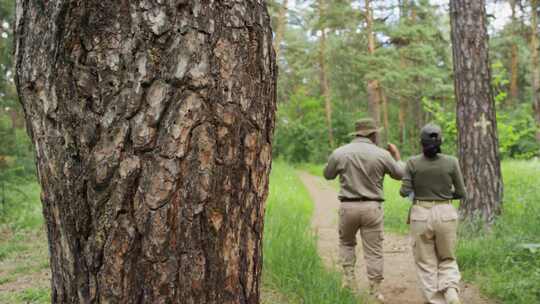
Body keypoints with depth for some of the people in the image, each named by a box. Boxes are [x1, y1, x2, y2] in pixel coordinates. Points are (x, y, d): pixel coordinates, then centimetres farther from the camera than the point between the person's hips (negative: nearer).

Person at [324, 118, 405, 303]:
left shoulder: (339, 153, -2)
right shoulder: (382, 155, -4)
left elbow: (328, 175, 14)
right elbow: (400, 174, 11)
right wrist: (397, 156, 28)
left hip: (348, 206, 1)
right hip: (372, 207, -1)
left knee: (346, 243, 24)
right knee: (373, 250, 7)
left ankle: (349, 278, 12)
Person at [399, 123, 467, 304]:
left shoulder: (413, 163, -7)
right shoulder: (451, 162, -5)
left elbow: (405, 192, -6)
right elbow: (461, 194, 1)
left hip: (421, 215, -1)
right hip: (446, 214, 1)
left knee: (426, 263, 12)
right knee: (447, 260, 18)